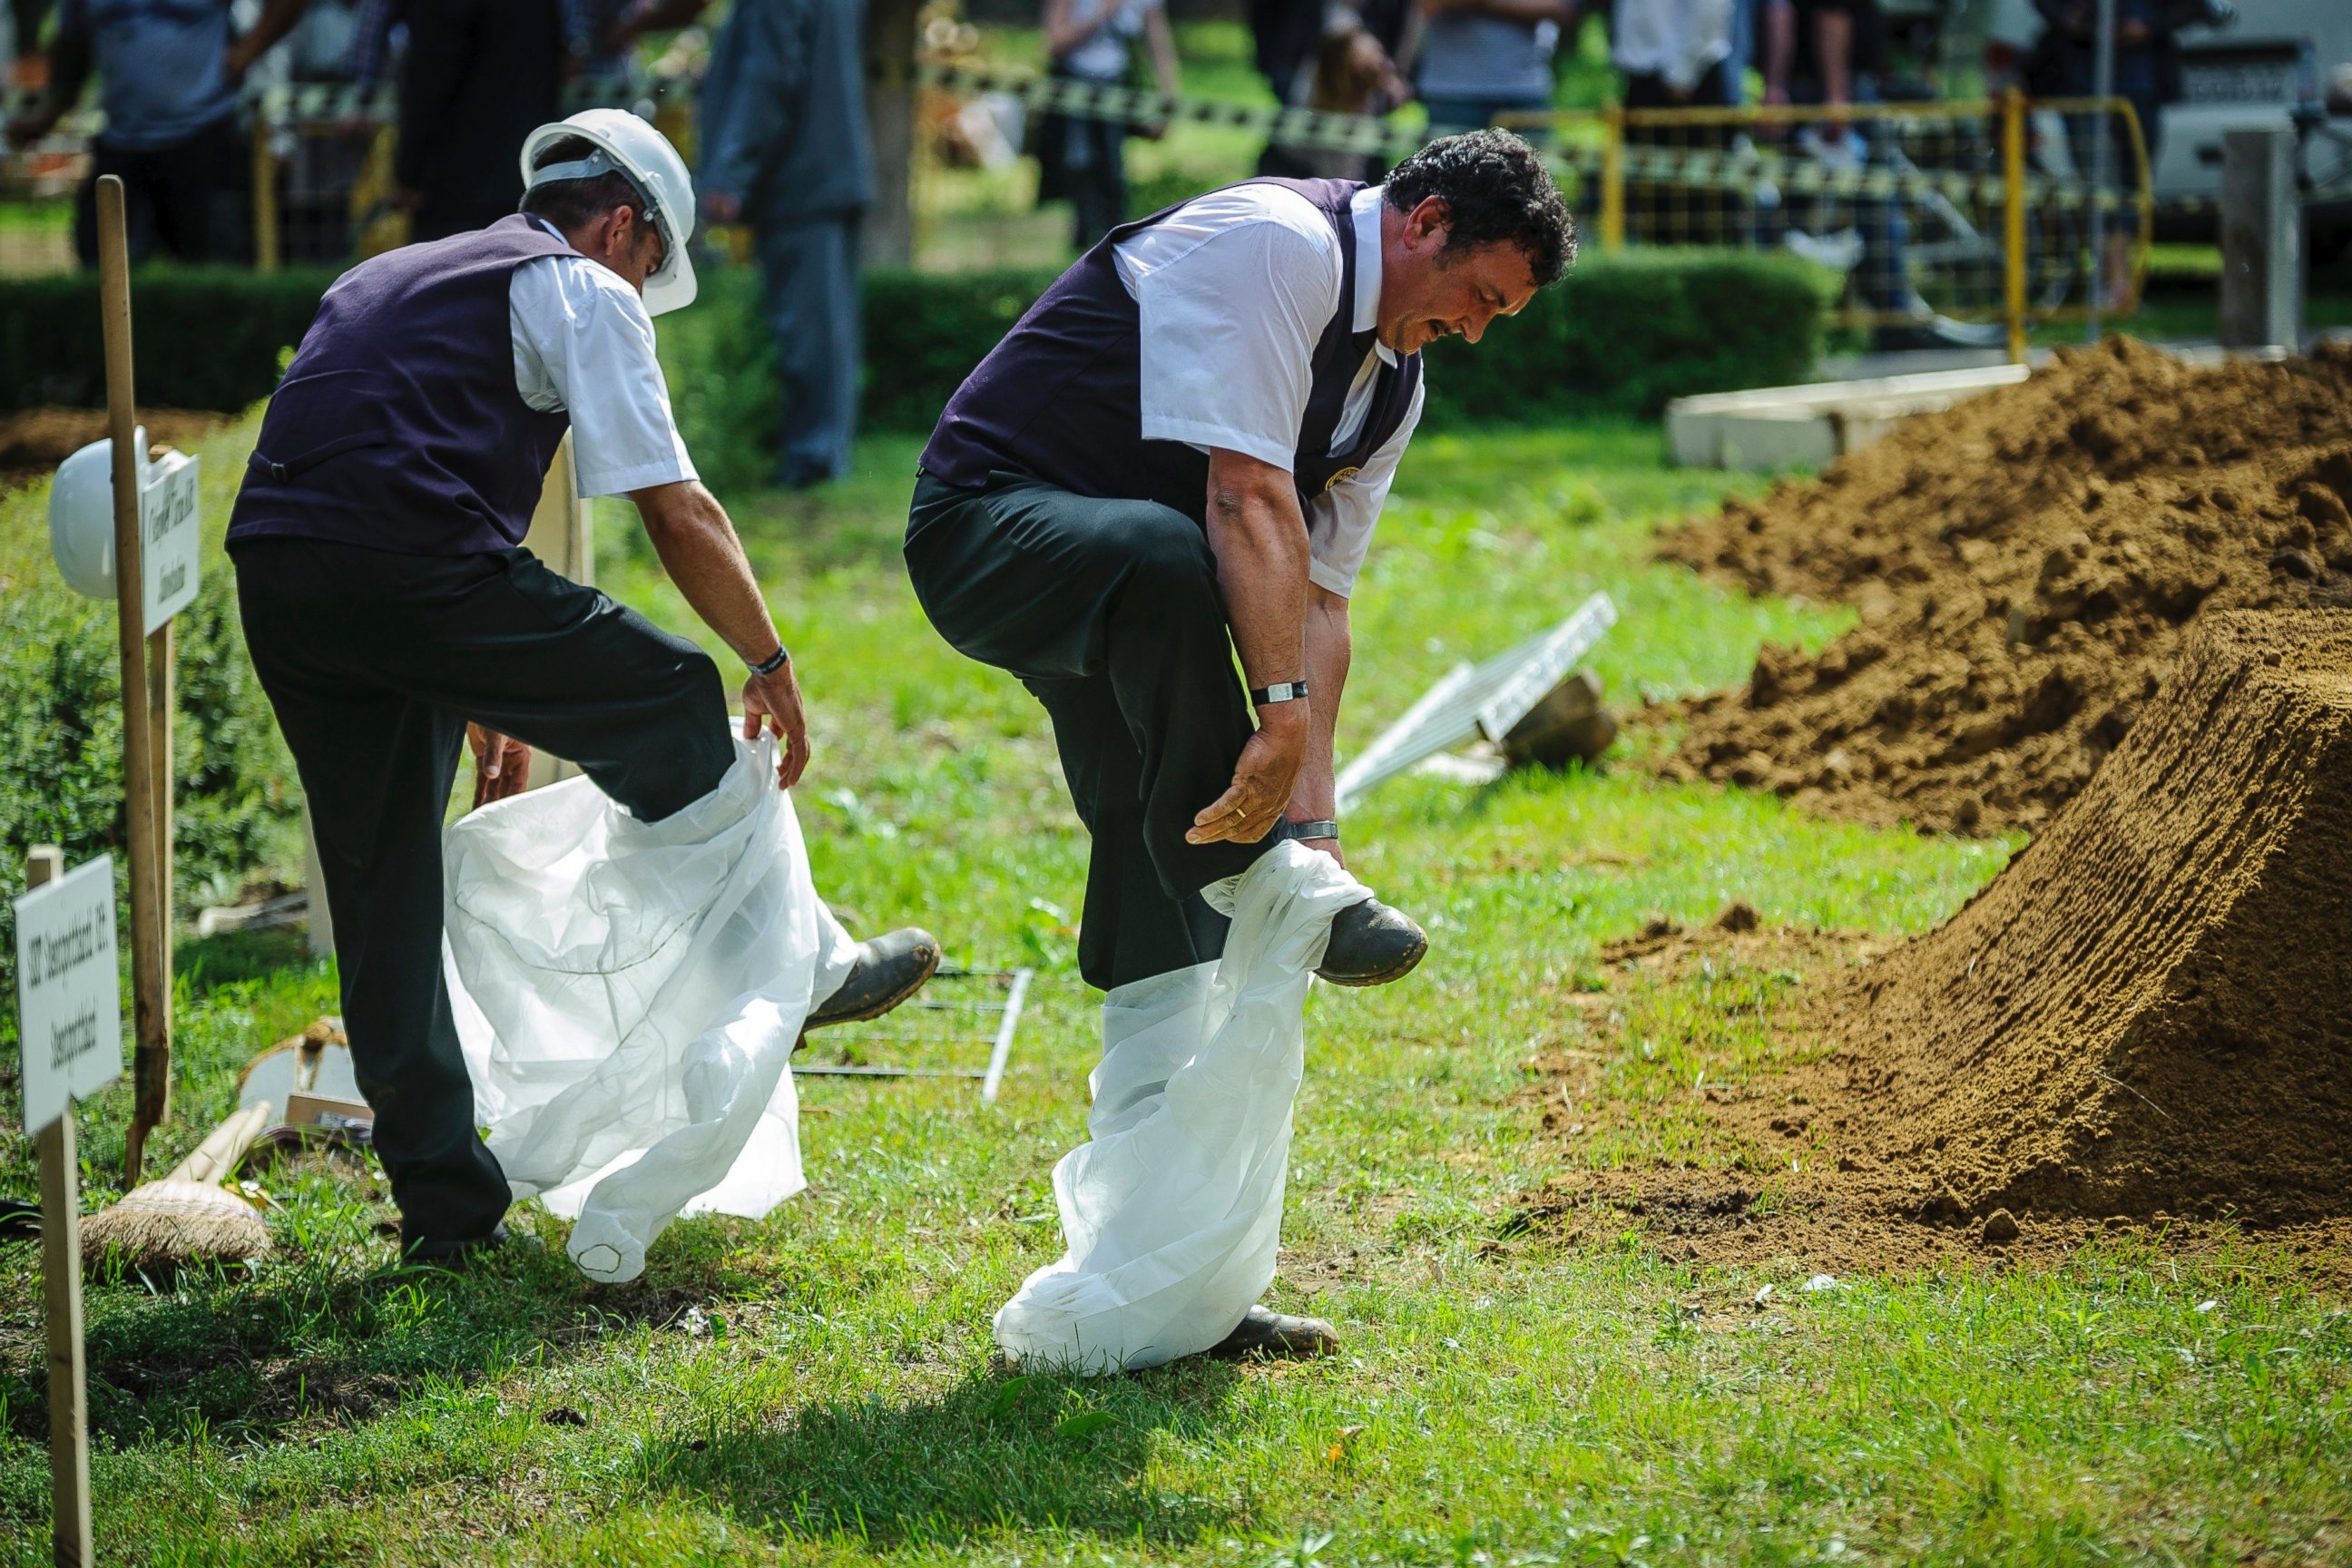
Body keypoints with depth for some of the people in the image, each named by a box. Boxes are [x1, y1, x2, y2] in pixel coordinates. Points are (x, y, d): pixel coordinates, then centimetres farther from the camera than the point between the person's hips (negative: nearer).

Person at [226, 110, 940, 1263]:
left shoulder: (391, 280, 34)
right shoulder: (581, 290, 9)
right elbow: (679, 514, 4)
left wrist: (480, 705, 42)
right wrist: (771, 667, 16)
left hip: (273, 575, 8)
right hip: (414, 568, -8)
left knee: (385, 886, 13)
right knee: (672, 705, 10)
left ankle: (444, 1203, 16)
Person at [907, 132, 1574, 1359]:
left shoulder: (1394, 382, 12)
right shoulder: (1278, 244, -17)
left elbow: (1318, 598, 8)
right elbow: (1247, 494, -27)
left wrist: (1311, 816, -3)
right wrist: (1283, 708, -34)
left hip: (1133, 585, 9)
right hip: (989, 523, -9)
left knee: (1159, 914, 5)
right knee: (1168, 559, -42)